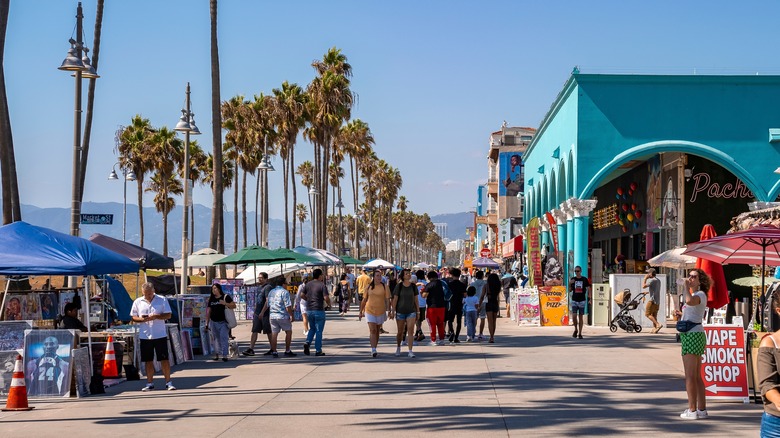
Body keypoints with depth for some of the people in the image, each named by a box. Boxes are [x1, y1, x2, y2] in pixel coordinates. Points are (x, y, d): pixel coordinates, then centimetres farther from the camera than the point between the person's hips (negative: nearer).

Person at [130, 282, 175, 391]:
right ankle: (150, 383, 15)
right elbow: (133, 317, 8)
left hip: (160, 335, -2)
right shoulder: (138, 302, 7)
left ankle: (168, 382, 4)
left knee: (164, 359, -2)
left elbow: (168, 315, -1)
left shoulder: (162, 300, 2)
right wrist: (142, 319, -13)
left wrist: (156, 316, -17)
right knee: (148, 360, 7)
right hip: (144, 336, 2)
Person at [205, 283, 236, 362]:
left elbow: (234, 305, -1)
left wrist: (225, 303, -18)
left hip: (223, 322, -4)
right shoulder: (211, 299, 12)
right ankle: (216, 354, 18)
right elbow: (208, 311, 14)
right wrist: (207, 323, 11)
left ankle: (225, 355, -13)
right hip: (214, 322, 4)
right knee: (216, 339, 9)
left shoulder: (226, 297, 1)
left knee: (224, 338, -11)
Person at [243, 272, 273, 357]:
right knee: (254, 331, 1)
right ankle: (251, 349, -2)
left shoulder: (267, 287, -12)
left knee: (269, 332, 3)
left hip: (265, 314, -8)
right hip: (257, 313, 8)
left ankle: (272, 349, 14)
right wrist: (255, 312, 20)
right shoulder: (259, 287, 15)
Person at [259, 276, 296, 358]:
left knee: (274, 334, 7)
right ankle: (287, 351, 9)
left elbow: (267, 304, 20)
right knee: (288, 332, 9)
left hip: (272, 316, 6)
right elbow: (288, 306, -16)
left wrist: (262, 312, 30)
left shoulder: (271, 292, 12)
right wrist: (291, 315, -9)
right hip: (283, 316, -6)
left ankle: (274, 352, 4)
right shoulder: (284, 292, -11)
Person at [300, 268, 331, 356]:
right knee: (319, 330, 2)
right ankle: (318, 351, 4)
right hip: (319, 310, -5)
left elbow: (302, 296, 7)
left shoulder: (308, 284, 6)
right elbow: (326, 298, -18)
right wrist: (329, 304, 2)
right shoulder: (322, 285, -11)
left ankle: (307, 343, -3)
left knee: (312, 328, 21)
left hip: (309, 310, 5)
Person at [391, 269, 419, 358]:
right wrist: (392, 311, -6)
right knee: (400, 332, 10)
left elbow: (416, 300, 7)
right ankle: (398, 348, 32)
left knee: (410, 331, -11)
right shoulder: (399, 286, -3)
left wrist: (418, 312, 7)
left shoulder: (413, 286, 2)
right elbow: (395, 299, -2)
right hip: (400, 312, -1)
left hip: (411, 311, 1)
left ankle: (410, 351, -9)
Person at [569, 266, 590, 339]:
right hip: (574, 301, 1)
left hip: (582, 300, -1)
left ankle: (580, 333, 7)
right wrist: (570, 284, -11)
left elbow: (588, 289, 2)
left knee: (581, 317, 2)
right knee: (574, 316, -10)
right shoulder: (573, 279, 6)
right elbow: (570, 290, 8)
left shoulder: (585, 279, 1)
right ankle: (576, 330, 13)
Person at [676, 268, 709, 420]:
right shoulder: (695, 296, 20)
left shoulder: (700, 295, -11)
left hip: (692, 336, -11)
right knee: (697, 376, 13)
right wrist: (681, 314, 11)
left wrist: (686, 287, -21)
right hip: (696, 335, 11)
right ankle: (702, 409, 17)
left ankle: (692, 410, -7)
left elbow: (689, 301, -36)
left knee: (690, 376, -8)